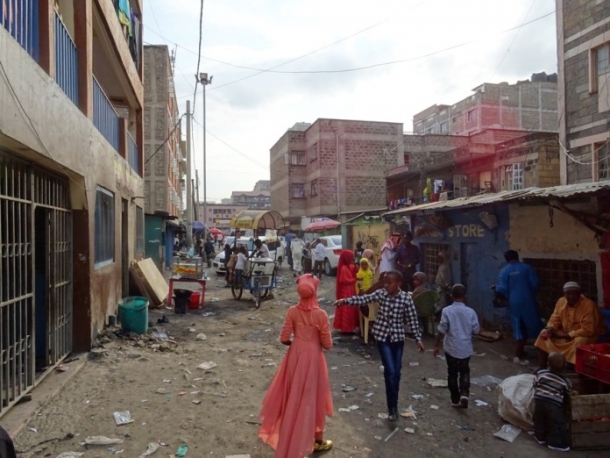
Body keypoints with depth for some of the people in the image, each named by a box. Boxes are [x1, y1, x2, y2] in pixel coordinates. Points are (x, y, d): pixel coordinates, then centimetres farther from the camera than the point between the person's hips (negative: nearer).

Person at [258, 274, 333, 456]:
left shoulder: (293, 311, -11)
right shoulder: (321, 314, -19)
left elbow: (284, 339, -7)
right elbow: (327, 344, -13)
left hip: (295, 357, 3)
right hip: (313, 359, -3)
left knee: (293, 397, 20)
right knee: (313, 399, 14)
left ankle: (290, 440, 36)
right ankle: (317, 440, 31)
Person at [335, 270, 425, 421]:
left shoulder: (406, 298, -9)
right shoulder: (380, 293, -7)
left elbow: (413, 319, -3)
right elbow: (363, 299, -17)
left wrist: (418, 339, -1)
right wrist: (346, 300, -32)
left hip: (398, 337, 1)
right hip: (383, 337, -1)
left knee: (396, 372, 9)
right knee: (390, 371, -7)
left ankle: (393, 405, 28)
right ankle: (392, 407, 7)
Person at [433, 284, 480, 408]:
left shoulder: (446, 311, -13)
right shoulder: (470, 312, -8)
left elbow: (442, 330, -12)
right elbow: (476, 330, -1)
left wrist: (437, 345, -1)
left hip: (451, 348, -1)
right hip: (465, 348, 2)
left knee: (452, 373, 14)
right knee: (464, 372, 19)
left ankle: (455, 399, 21)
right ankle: (464, 393, -2)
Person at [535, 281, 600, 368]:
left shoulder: (588, 305, -24)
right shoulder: (561, 301, -5)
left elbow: (587, 330, -26)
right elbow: (555, 320, 3)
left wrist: (564, 336, -25)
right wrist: (549, 330, -21)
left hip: (584, 336, -6)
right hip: (564, 334, 6)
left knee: (579, 342, -37)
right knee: (544, 335, -11)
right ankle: (542, 369, -7)